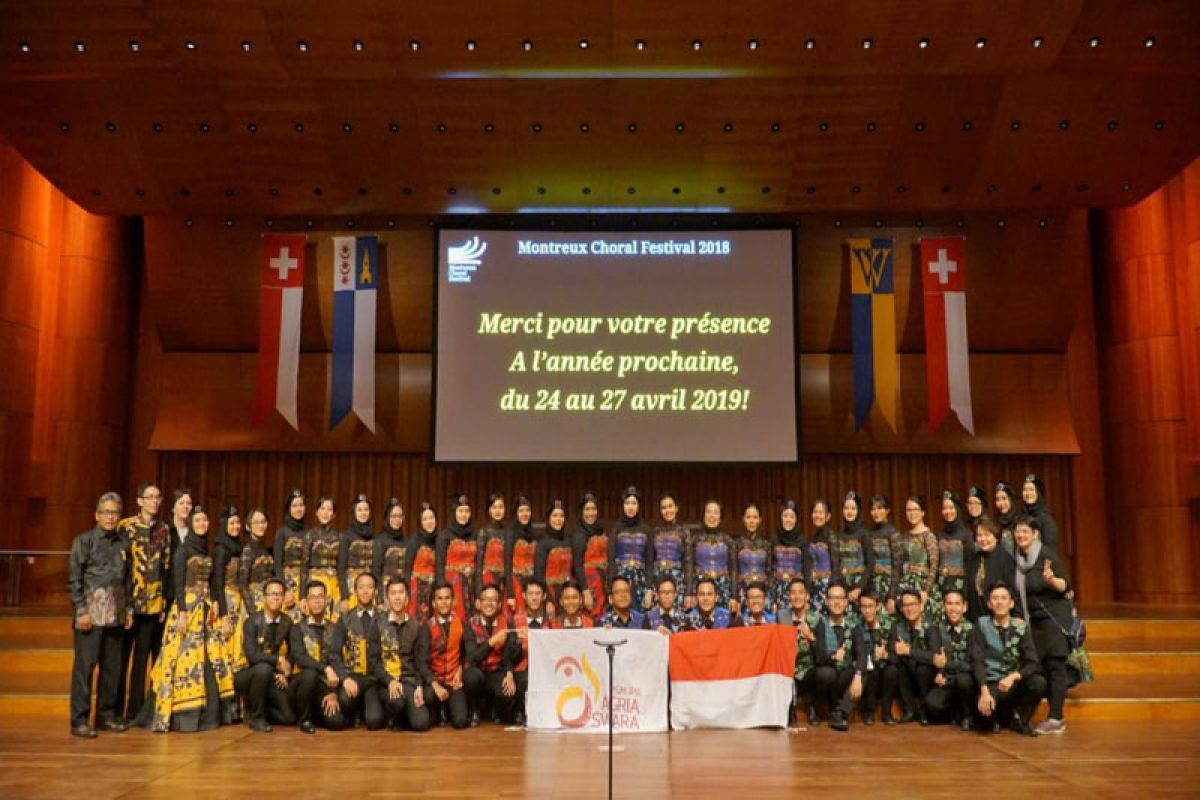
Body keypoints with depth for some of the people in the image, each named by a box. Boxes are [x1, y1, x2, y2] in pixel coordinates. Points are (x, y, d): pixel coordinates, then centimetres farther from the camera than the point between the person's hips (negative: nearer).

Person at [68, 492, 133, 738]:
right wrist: (81, 611, -10)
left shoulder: (123, 543, 11)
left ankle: (107, 714, 20)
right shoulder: (84, 540, -1)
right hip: (91, 612, -4)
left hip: (116, 614, 4)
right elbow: (74, 578, -5)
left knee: (112, 666, 9)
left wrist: (129, 609, 11)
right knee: (85, 666, -3)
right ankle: (79, 720, 2)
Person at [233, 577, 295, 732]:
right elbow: (252, 655, -27)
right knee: (264, 668, -39)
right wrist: (279, 659, -23)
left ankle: (255, 706, 16)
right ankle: (255, 716, -17)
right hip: (247, 674, -4)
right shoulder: (252, 621, -16)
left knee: (290, 717, -12)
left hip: (271, 677, 4)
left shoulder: (287, 622, -1)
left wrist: (286, 673, -7)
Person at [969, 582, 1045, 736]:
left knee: (1039, 683, -29)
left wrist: (1013, 677, -23)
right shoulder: (982, 626, -1)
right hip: (992, 683, -2)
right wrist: (984, 692, -23)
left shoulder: (1021, 626, 3)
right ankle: (999, 717, 6)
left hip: (1016, 682, 2)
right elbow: (977, 662, -9)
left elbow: (1032, 663, -4)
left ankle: (1018, 718, -1)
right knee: (984, 707, -33)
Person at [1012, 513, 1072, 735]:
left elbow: (1066, 585, -15)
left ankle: (1056, 719, -7)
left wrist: (1051, 580, -34)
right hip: (1034, 619, 6)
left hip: (1054, 616, -6)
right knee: (1041, 666, 4)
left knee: (1055, 666, -7)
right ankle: (1054, 715, 12)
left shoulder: (1047, 555, -11)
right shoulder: (1018, 559, 8)